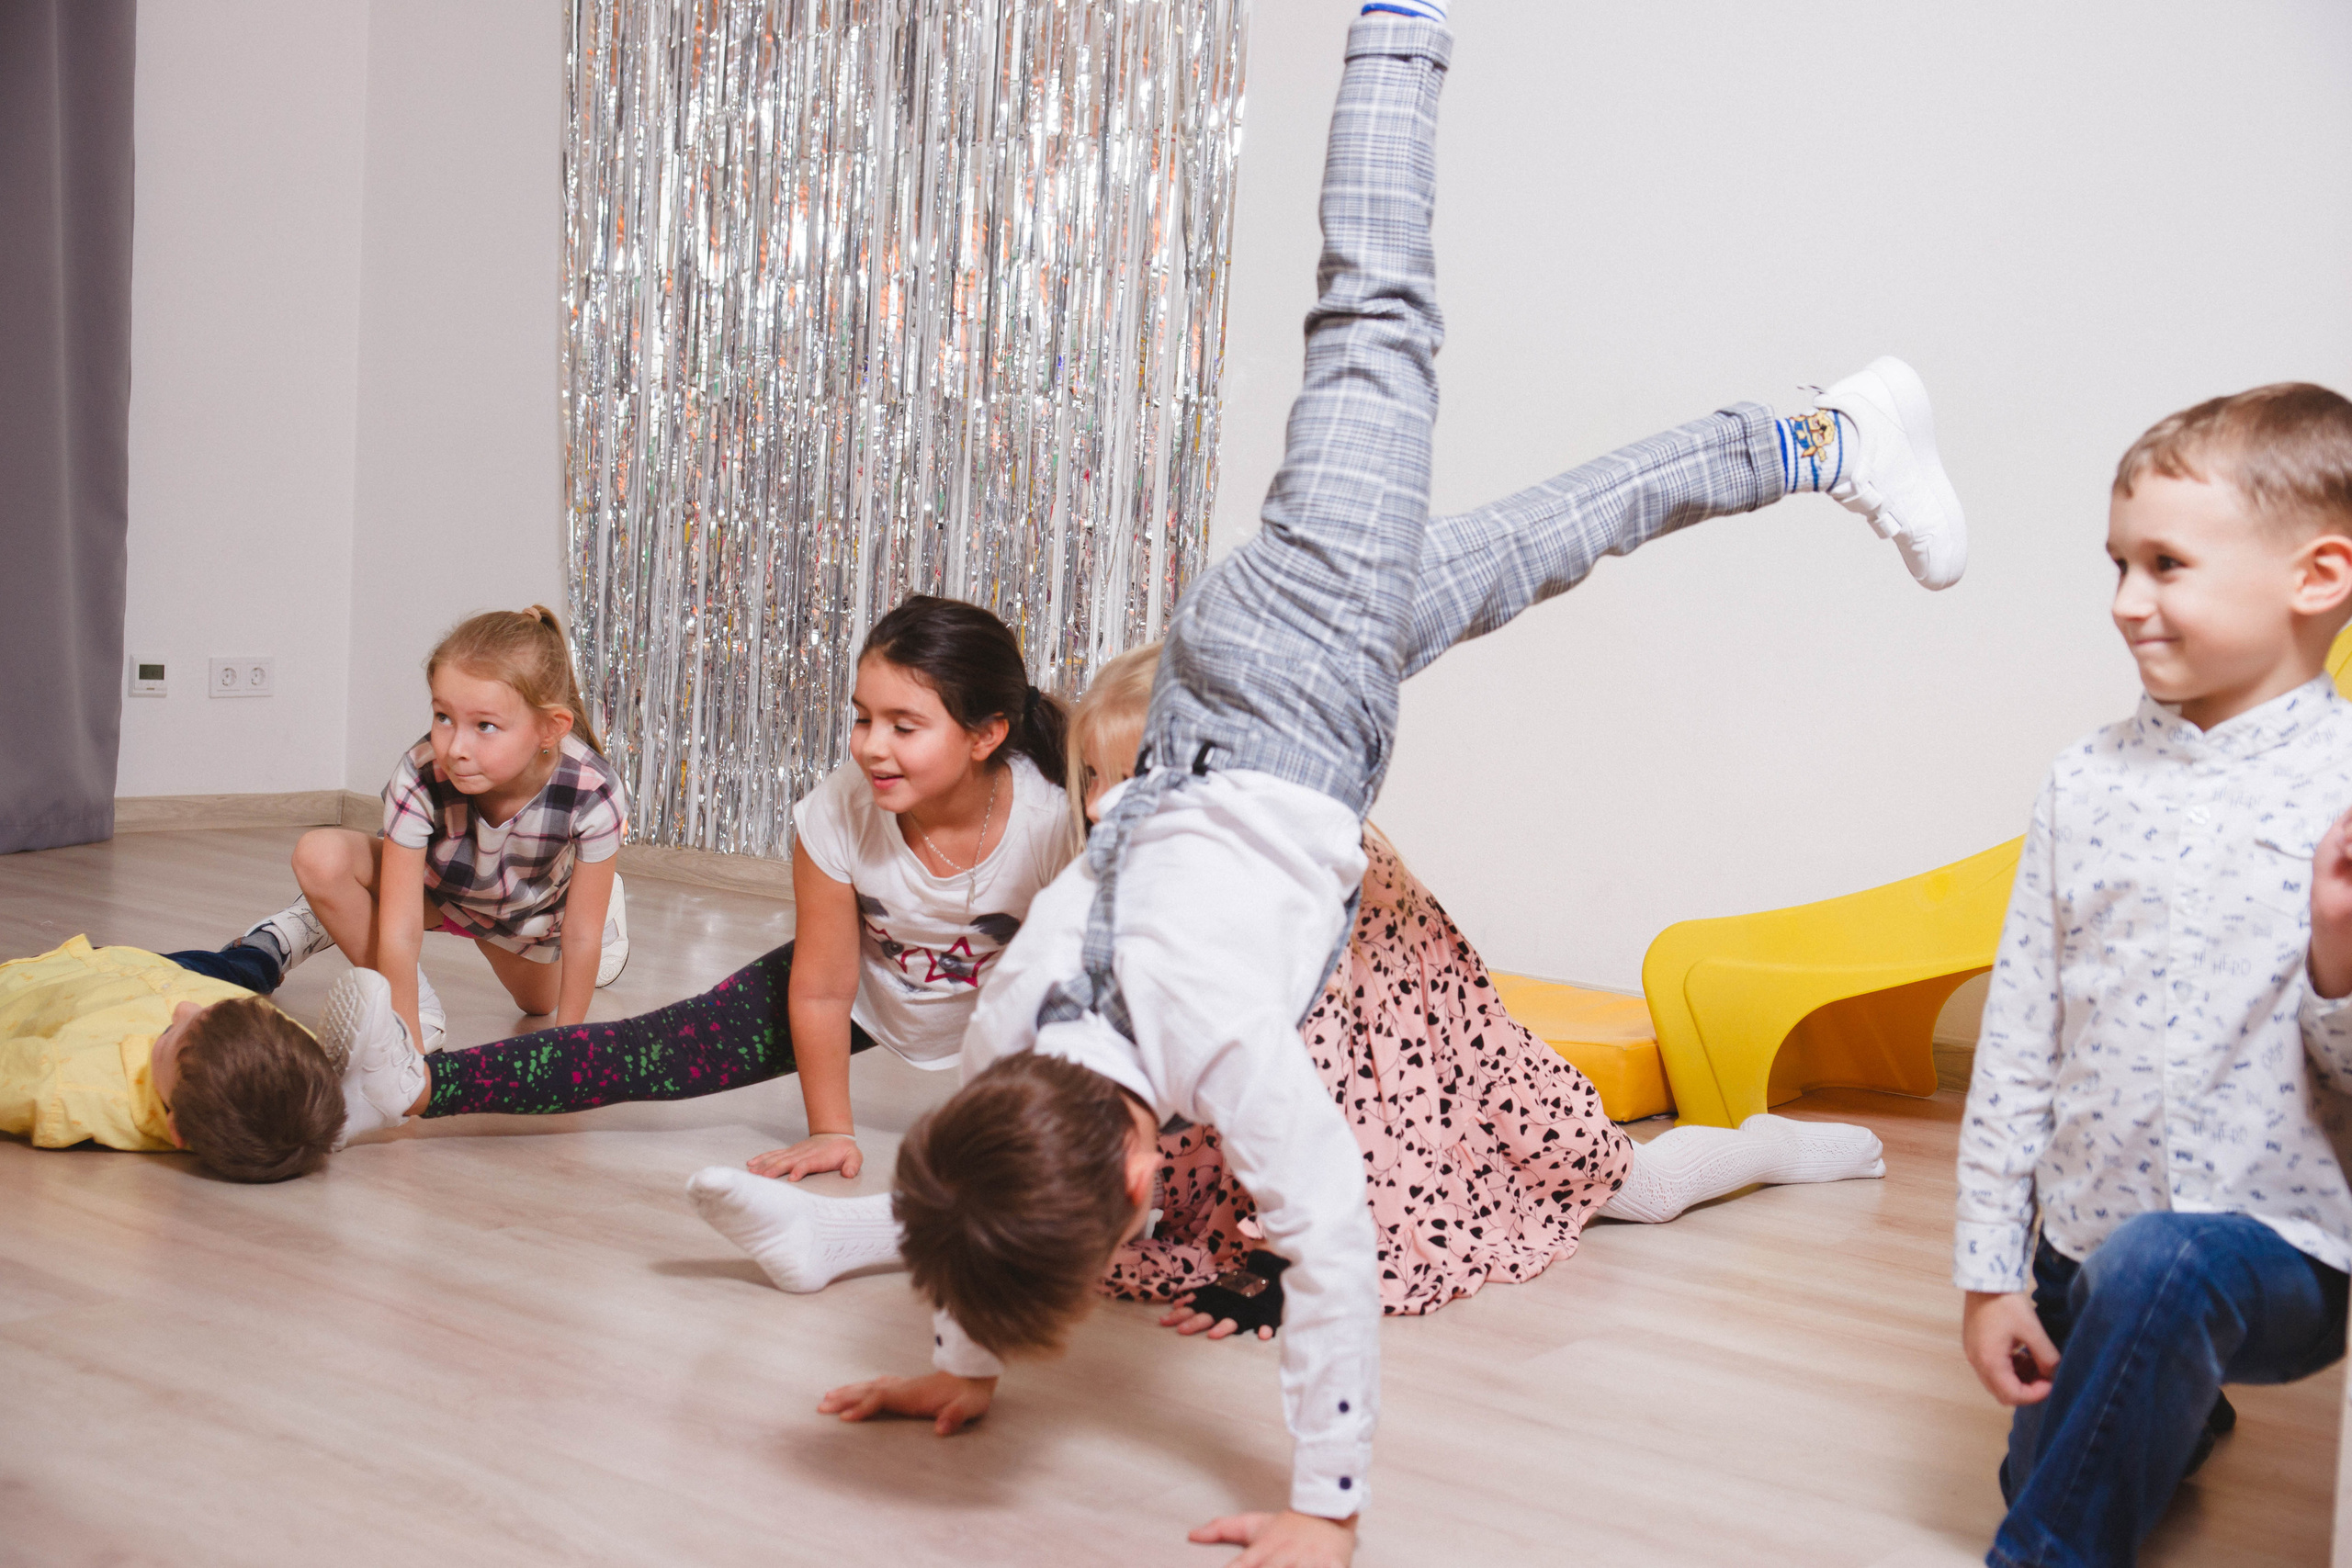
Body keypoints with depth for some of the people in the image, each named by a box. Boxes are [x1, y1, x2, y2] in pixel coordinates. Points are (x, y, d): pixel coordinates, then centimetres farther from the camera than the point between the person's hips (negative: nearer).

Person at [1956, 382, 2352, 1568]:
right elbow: (2019, 1035, 4)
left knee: (2157, 1262, -35)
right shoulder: (2090, 779, 1)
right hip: (2080, 1245, 5)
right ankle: (2174, 1419, 48)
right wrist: (1990, 1267, 4)